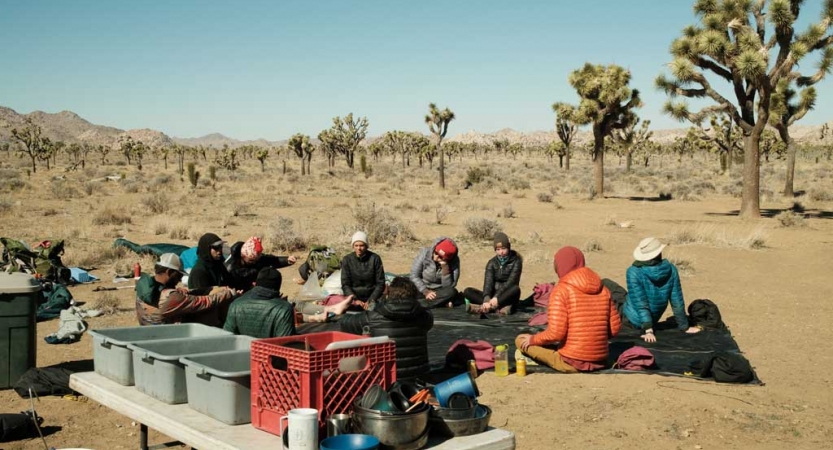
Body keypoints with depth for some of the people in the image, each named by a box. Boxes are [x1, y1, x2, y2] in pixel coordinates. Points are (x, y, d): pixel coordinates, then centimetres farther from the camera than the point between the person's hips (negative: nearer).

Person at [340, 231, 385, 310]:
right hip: (353, 295, 1)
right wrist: (355, 300, -16)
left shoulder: (375, 258, -5)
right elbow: (345, 284, -2)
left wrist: (370, 301, -13)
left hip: (372, 296, -1)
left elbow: (380, 283, -3)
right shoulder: (347, 260, -2)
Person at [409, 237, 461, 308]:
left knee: (452, 292, -32)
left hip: (439, 291, 0)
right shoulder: (425, 253, -16)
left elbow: (449, 286, -20)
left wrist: (445, 267, -31)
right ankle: (440, 301, -29)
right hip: (422, 289, 0)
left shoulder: (454, 261, -16)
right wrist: (426, 292, -23)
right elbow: (414, 276, -13)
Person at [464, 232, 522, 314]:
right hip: (493, 295, 4)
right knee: (468, 291, -17)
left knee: (516, 289, -36)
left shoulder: (516, 262, -4)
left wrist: (496, 297, -34)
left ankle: (484, 307, -39)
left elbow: (511, 282, -18)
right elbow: (488, 282, -12)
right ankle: (501, 306, -34)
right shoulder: (492, 263, 4)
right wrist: (487, 299, -33)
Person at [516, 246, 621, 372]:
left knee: (521, 340, 6)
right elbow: (614, 329, 5)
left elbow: (555, 333, -21)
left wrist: (532, 339, -2)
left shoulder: (561, 290, -14)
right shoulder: (603, 289, 3)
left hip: (571, 363, -7)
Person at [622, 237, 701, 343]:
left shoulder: (634, 272, -25)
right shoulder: (671, 269, -15)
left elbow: (640, 304, -25)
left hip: (633, 320, -5)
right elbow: (677, 301, -8)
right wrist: (685, 326, 1)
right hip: (653, 320, 5)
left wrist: (648, 330, -21)